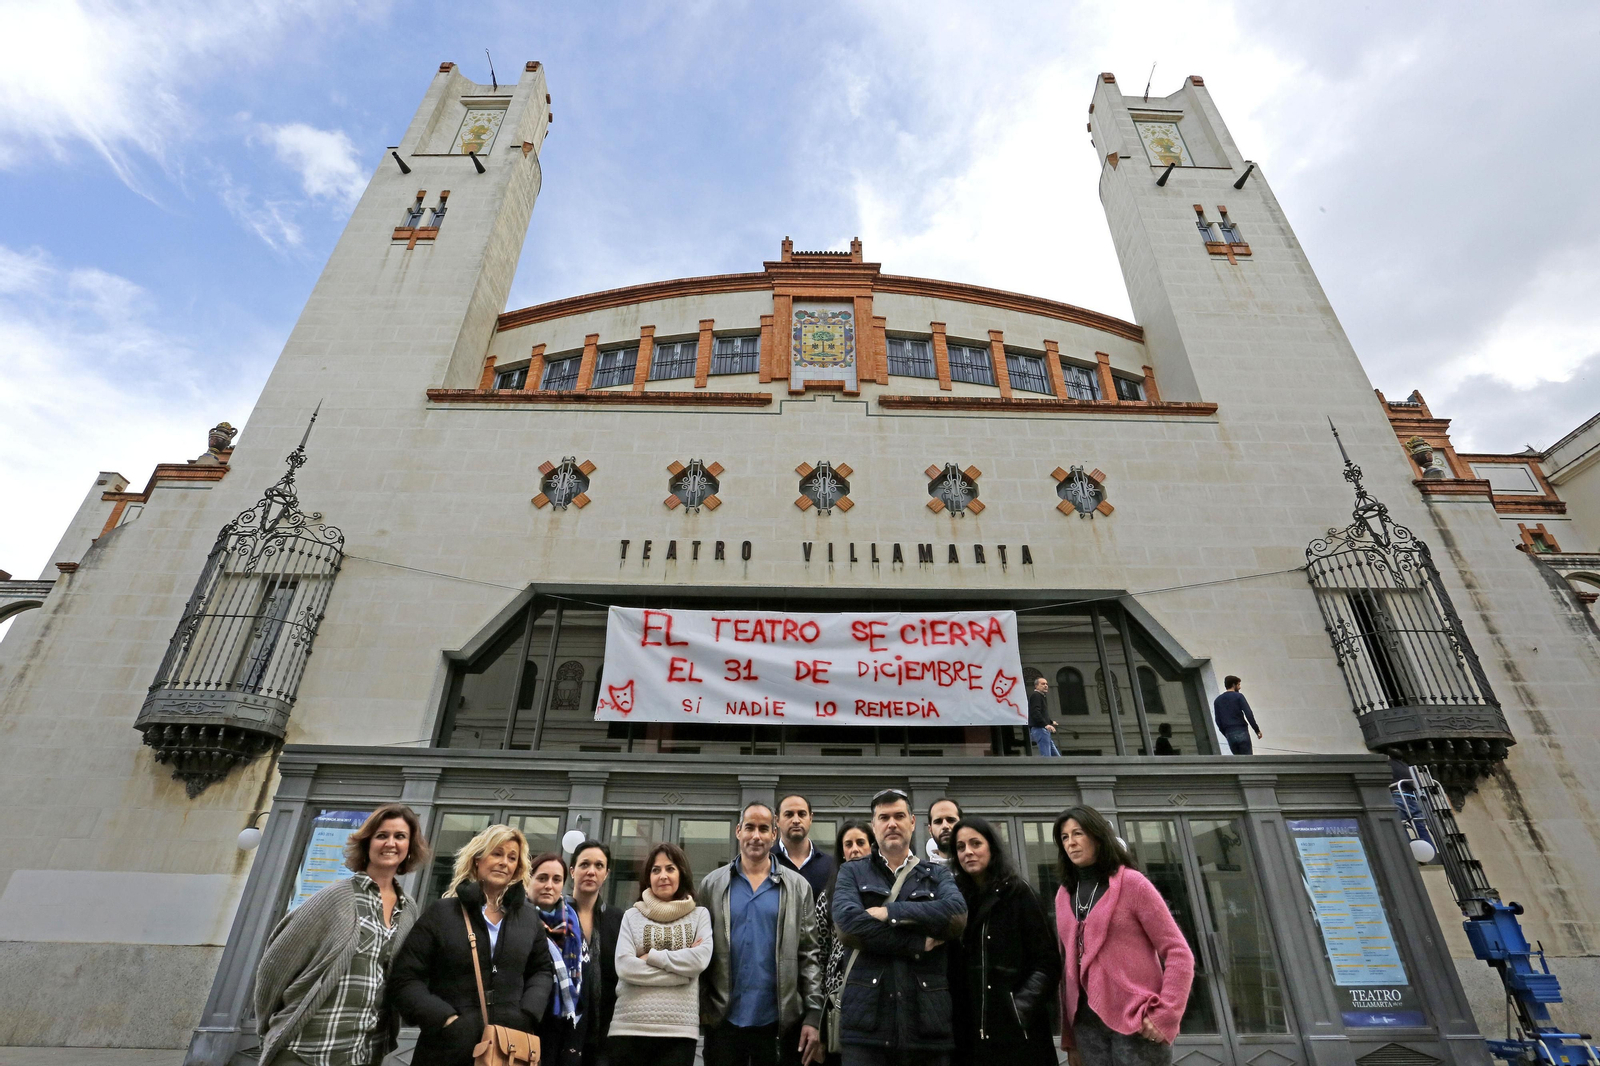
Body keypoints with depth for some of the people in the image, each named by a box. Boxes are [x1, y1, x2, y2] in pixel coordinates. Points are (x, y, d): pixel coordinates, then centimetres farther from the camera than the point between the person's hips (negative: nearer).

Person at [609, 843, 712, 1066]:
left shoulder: (699, 915, 7)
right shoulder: (632, 915, 7)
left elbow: (701, 959, -9)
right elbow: (624, 966, -7)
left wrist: (651, 957, -7)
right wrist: (683, 973, -9)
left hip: (679, 1031, -1)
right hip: (629, 1027, 1)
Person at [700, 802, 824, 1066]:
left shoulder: (797, 886, 2)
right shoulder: (712, 884, 3)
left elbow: (810, 955, 1)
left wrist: (813, 1015, -4)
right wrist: (700, 1010, -1)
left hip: (780, 1023, 0)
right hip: (723, 1021, 0)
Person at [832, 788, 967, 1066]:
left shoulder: (938, 874, 12)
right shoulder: (852, 872, 9)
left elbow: (957, 914, -10)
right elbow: (848, 923, -11)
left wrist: (889, 912, -12)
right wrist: (919, 944, -10)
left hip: (927, 1018, 1)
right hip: (867, 1019, -1)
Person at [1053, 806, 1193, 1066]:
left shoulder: (1131, 882, -6)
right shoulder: (1064, 895, 9)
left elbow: (1178, 953, -7)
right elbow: (1070, 962, 12)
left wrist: (1164, 1016, -15)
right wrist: (1069, 1035, 10)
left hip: (1136, 1022, -4)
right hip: (1087, 1023, 5)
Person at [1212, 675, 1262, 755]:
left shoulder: (1217, 701, 13)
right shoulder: (1238, 696, -2)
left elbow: (1218, 722, 11)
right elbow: (1249, 714, -11)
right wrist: (1257, 730, -5)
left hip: (1229, 734, 5)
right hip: (1241, 732, -5)